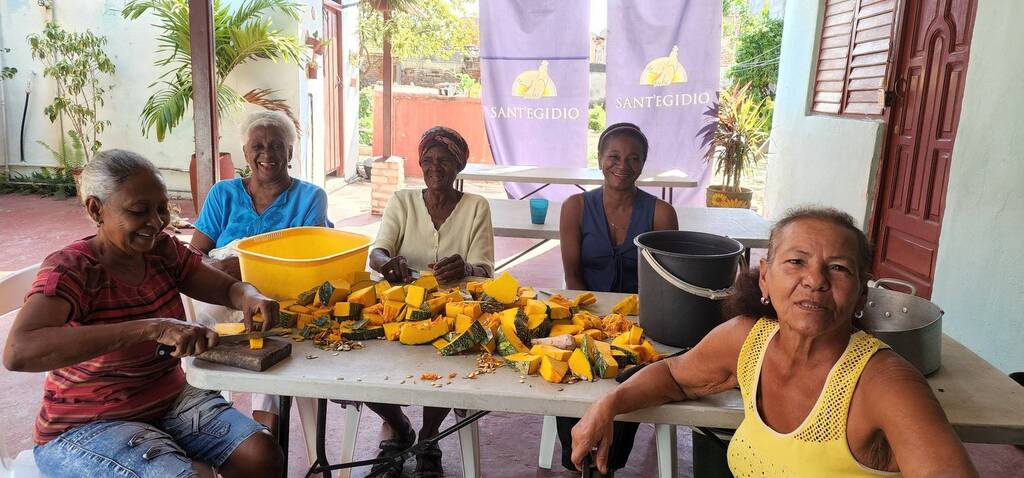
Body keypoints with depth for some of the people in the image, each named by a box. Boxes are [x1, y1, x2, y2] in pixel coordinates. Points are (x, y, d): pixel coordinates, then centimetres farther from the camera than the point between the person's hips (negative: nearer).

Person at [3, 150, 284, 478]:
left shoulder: (163, 250, -3)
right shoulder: (70, 269, -20)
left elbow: (228, 287, 7)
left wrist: (249, 297, -19)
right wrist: (152, 327, -43)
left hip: (170, 400, 6)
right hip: (86, 427, -5)